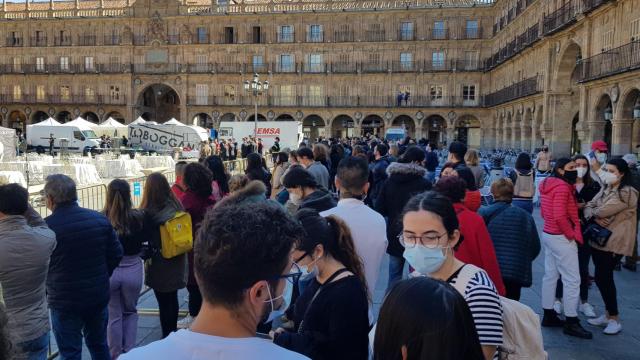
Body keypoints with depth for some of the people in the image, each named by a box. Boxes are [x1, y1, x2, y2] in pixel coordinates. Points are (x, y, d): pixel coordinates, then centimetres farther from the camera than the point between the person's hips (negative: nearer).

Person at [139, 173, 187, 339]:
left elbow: (144, 237, -12)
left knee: (164, 302, 5)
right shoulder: (176, 205, -4)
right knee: (172, 298, 21)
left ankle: (167, 336, 15)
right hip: (177, 261, 6)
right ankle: (173, 331, 35)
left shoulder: (148, 212, -19)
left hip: (159, 263, -6)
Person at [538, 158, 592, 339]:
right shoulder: (562, 187, -19)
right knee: (572, 279, -3)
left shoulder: (548, 185, 11)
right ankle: (571, 322, 4)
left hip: (549, 234, 10)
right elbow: (560, 216, -26)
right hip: (561, 238, -10)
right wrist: (571, 234, -14)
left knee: (550, 275, 14)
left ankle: (549, 315, 22)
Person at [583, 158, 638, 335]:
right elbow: (589, 206, 8)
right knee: (602, 278, 11)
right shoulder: (605, 190, 14)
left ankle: (614, 318, 10)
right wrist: (595, 218, -13)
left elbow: (604, 210, -22)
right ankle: (608, 314, 25)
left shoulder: (628, 193, -14)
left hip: (615, 242, -8)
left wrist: (595, 212, 0)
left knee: (603, 278, -5)